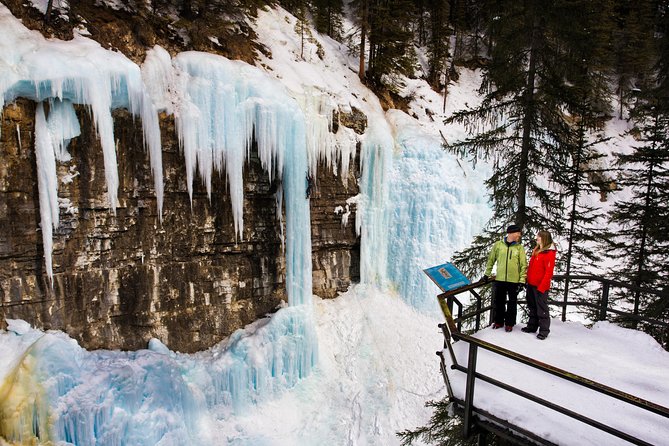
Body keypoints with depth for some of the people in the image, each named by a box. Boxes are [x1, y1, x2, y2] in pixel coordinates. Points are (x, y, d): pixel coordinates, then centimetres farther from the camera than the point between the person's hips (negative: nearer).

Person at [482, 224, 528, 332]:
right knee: (498, 301, 11)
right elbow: (491, 260, 10)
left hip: (514, 281, -1)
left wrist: (522, 280, -9)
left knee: (512, 303, 9)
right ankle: (498, 321, 27)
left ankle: (509, 323, 22)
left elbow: (524, 265, -2)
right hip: (499, 279, 1)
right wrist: (487, 273, 9)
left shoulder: (520, 247, -1)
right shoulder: (498, 245, 1)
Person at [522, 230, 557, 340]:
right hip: (531, 284, 8)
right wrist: (527, 280, 14)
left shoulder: (549, 253, -14)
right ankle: (532, 326, 25)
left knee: (542, 308, 0)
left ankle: (544, 330, 8)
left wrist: (542, 286, -20)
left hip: (540, 286, -8)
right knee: (532, 307, 15)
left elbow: (549, 272, -17)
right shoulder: (536, 250, 12)